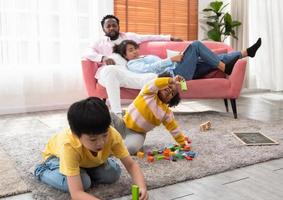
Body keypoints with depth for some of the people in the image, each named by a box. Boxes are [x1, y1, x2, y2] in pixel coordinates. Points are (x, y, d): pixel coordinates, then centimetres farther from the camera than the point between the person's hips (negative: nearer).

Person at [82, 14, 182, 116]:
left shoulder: (128, 36, 31)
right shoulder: (99, 42, 24)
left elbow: (149, 37, 34)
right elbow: (86, 53, 6)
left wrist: (170, 37, 31)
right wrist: (103, 57, -13)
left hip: (128, 72, 2)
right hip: (106, 73, -2)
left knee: (153, 77, -28)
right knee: (109, 70, -42)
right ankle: (117, 114, -46)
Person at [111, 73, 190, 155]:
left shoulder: (167, 112, 1)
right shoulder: (149, 93, -6)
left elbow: (174, 128, 5)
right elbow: (154, 83, -28)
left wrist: (183, 142, 2)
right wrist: (171, 80, -35)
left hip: (137, 133, 1)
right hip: (124, 124, -1)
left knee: (131, 148, -32)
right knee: (110, 115, -30)